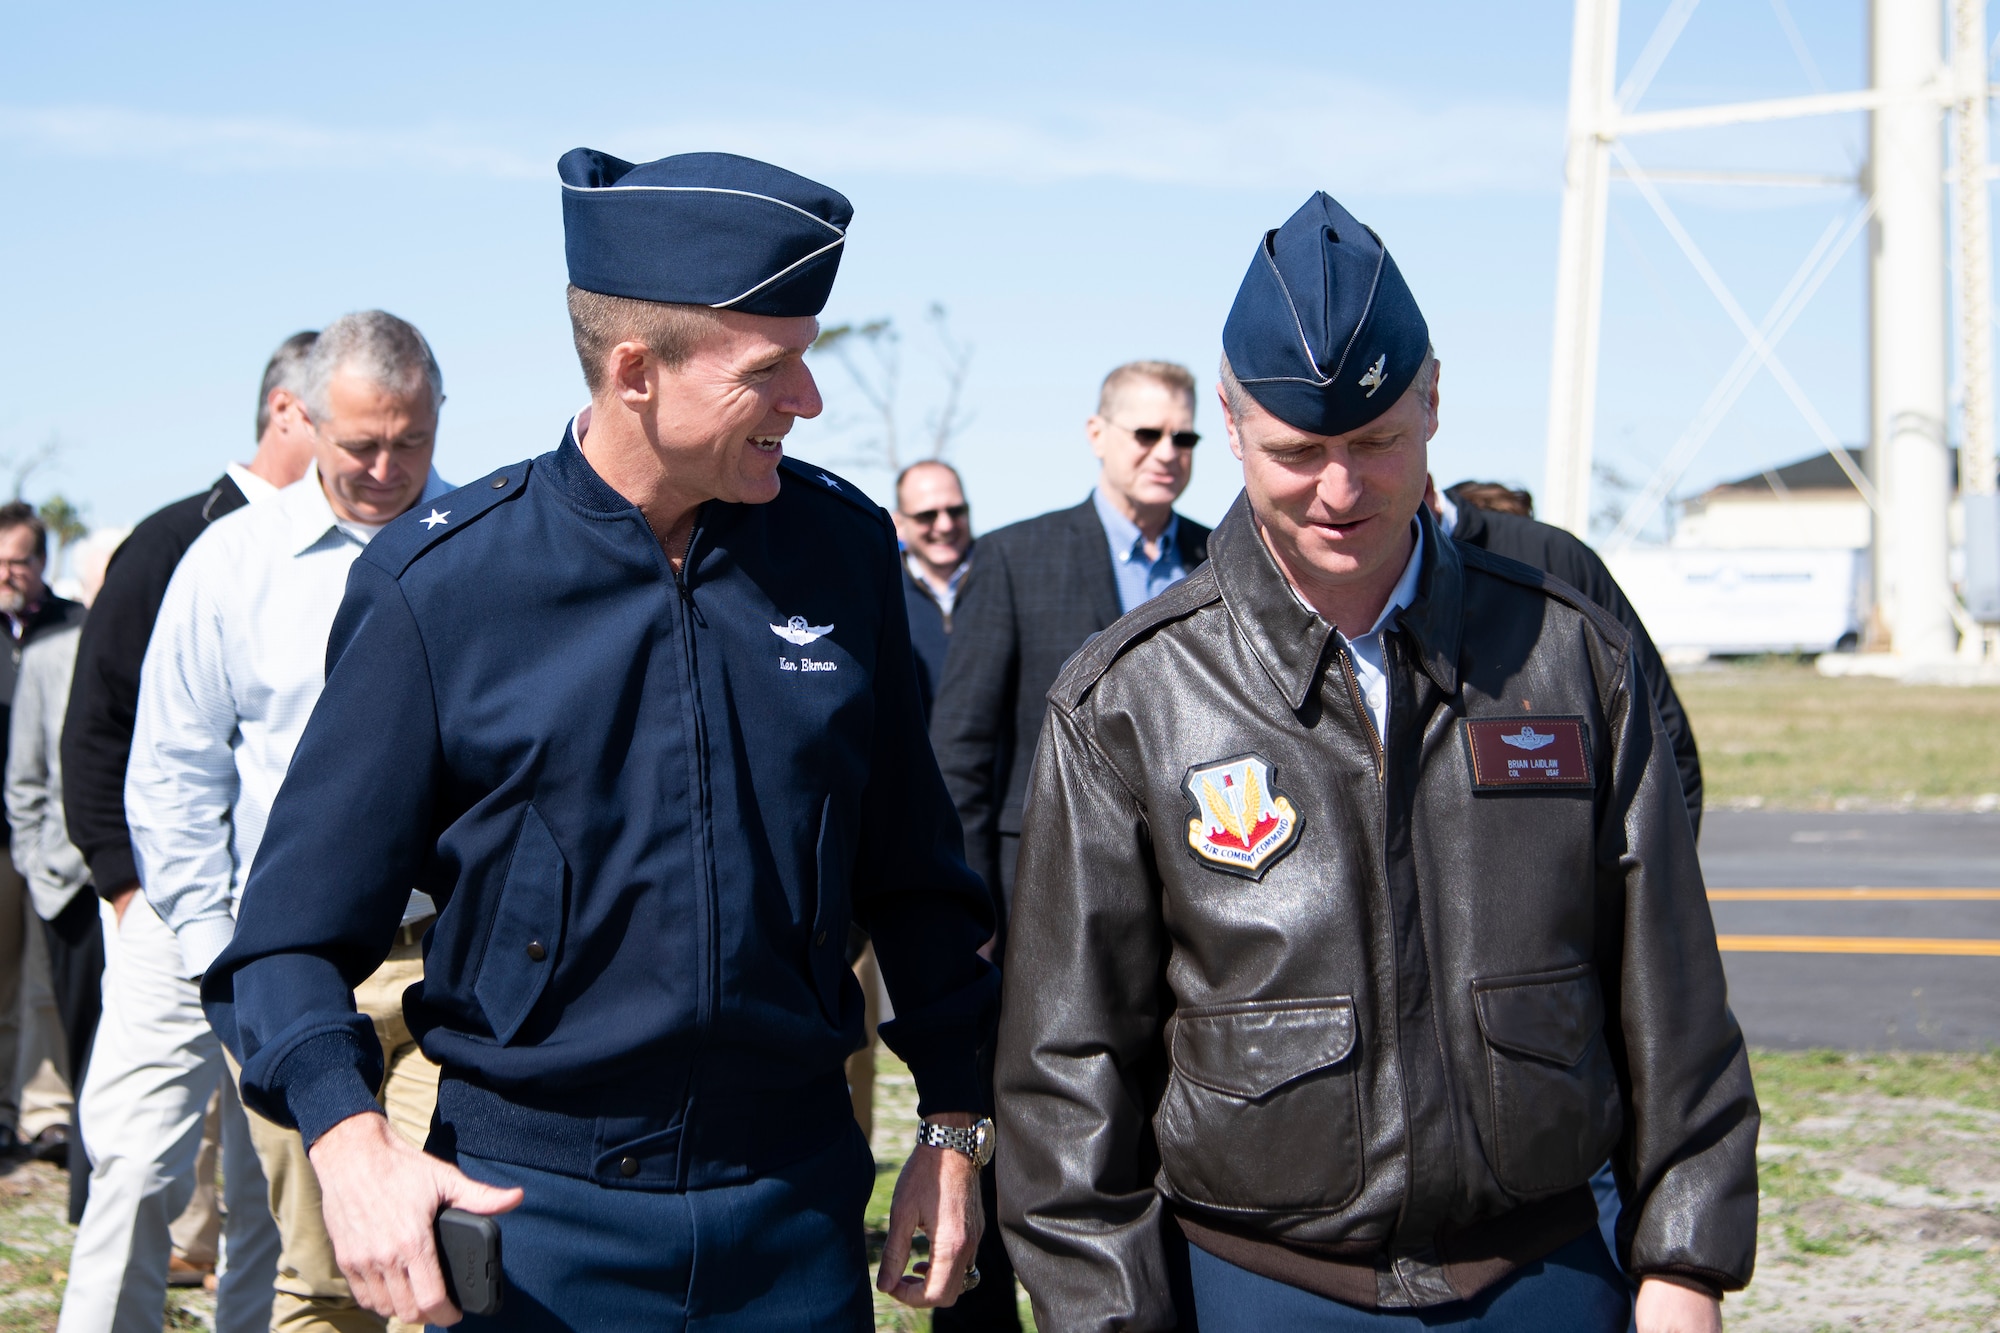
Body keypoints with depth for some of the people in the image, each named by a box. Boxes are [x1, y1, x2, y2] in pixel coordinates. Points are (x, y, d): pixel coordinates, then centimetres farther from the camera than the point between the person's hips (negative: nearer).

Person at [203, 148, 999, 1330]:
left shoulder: (841, 547, 0)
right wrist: (351, 1142, -23)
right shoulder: (441, 586, -10)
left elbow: (916, 876, 10)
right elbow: (297, 930, -7)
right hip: (531, 1216, -3)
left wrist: (956, 1118, 8)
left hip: (799, 1205, 3)